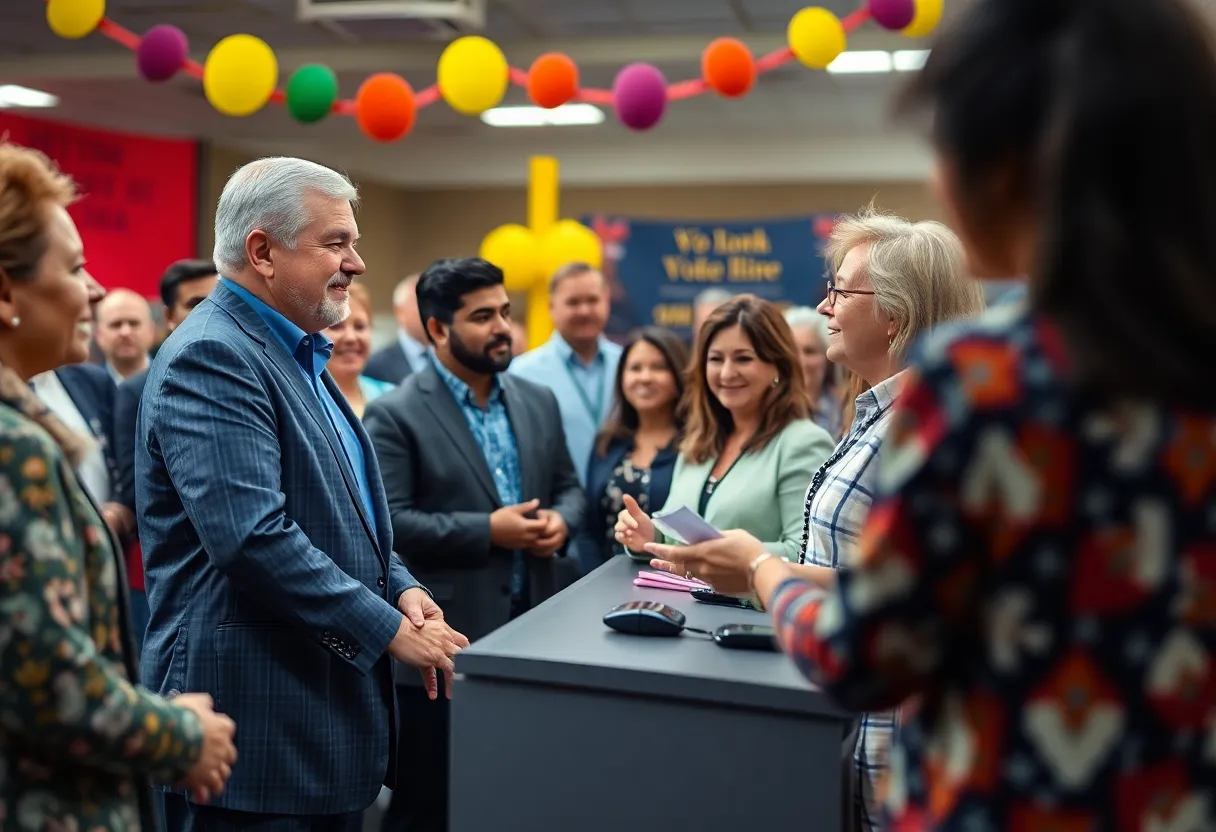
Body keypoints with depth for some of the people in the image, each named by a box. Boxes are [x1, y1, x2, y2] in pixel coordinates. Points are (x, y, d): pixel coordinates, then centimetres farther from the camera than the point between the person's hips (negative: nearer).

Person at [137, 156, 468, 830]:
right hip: (258, 721, -9)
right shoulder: (210, 358, -16)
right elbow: (252, 538, -26)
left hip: (328, 700, 9)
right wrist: (391, 630, -19)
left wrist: (400, 585, 4)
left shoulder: (298, 356, 15)